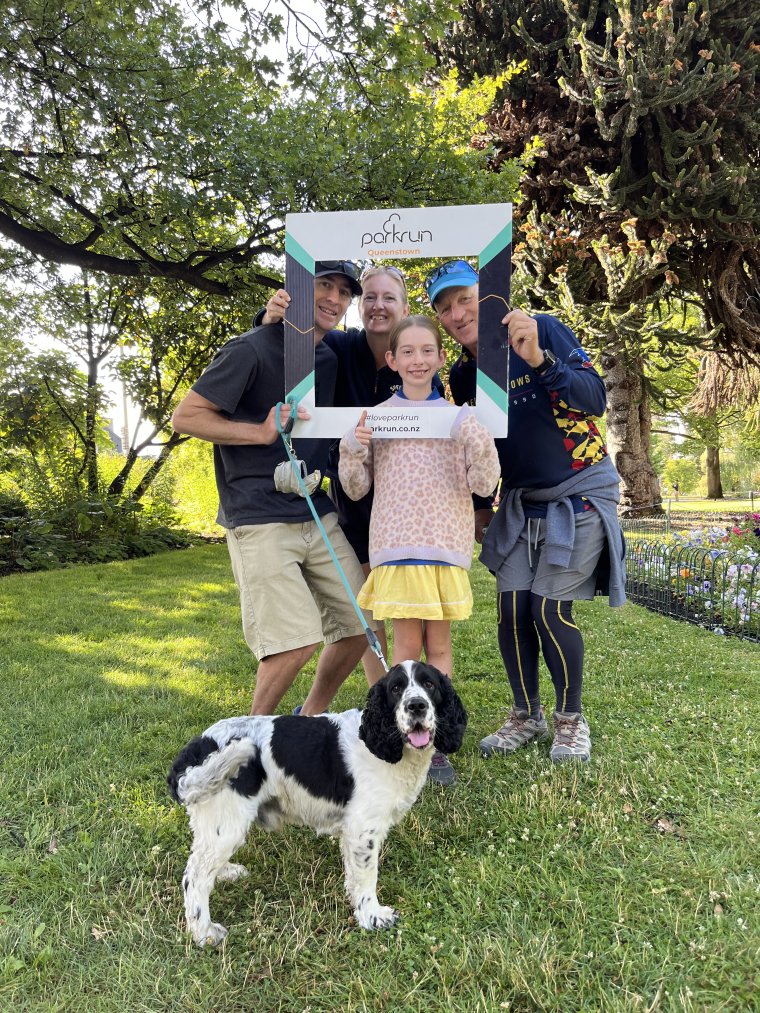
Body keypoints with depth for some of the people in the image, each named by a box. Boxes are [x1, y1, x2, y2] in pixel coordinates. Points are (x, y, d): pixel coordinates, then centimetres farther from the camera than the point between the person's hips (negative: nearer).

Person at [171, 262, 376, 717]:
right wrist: (261, 432, -17)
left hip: (319, 515, 8)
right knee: (297, 640, -14)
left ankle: (312, 717, 29)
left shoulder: (331, 359, 14)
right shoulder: (252, 350, -8)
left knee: (359, 625, 7)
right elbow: (185, 416, -8)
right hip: (261, 521, -7)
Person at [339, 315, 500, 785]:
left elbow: (483, 485, 1)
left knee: (439, 643, 7)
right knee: (407, 644, 3)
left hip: (445, 541, 1)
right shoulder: (375, 417, 5)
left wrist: (479, 440, -15)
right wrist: (353, 448, -10)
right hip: (396, 543, 0)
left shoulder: (458, 417, 4)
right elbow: (356, 488, 7)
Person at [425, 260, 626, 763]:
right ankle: (527, 715, 24)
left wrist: (539, 359, -38)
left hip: (580, 494, -5)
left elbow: (596, 398, -23)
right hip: (520, 503, 5)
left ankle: (571, 719, 15)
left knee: (550, 609, -9)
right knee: (512, 609, 1)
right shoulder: (463, 376, 2)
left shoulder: (544, 329, -13)